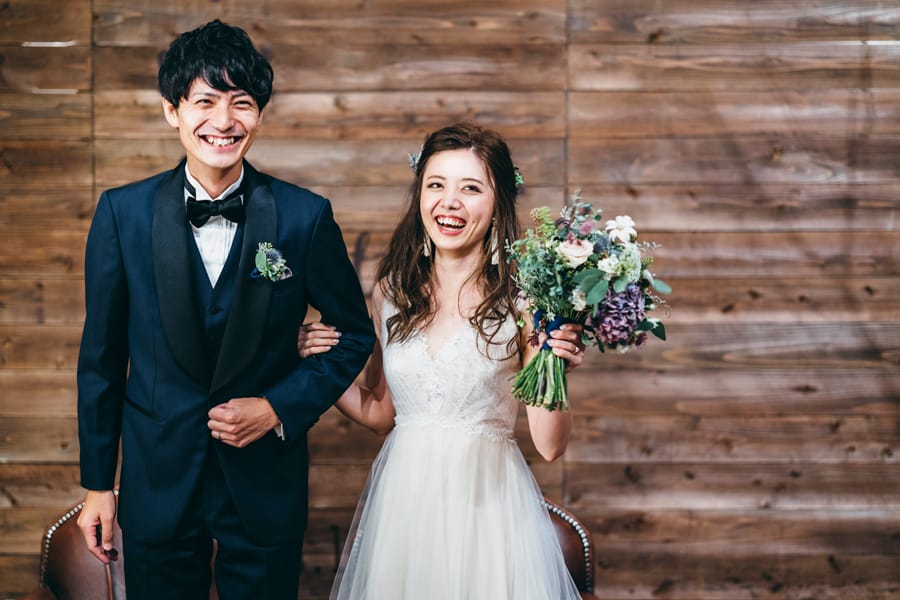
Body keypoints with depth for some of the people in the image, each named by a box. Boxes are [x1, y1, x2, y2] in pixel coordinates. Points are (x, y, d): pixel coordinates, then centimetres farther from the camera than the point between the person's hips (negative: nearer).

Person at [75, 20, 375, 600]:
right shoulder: (122, 213, -4)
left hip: (266, 482, -1)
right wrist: (97, 484, 4)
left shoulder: (305, 216, -7)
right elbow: (102, 354, 2)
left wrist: (279, 408, -9)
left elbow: (356, 334, 4)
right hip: (158, 484, 1)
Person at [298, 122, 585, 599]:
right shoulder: (391, 292, 2)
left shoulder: (522, 298, -10)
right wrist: (322, 369, 1)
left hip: (487, 505, -4)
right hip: (401, 501, 4)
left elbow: (549, 446, -11)